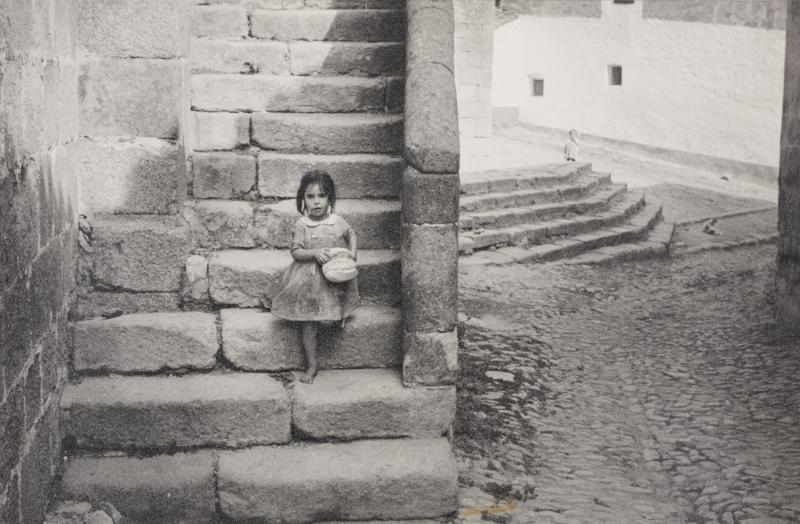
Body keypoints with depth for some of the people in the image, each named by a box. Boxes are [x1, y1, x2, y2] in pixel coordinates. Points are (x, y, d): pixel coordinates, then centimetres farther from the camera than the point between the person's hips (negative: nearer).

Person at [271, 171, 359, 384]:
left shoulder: (338, 222, -2)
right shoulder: (301, 225, -7)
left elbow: (351, 234, 19)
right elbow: (296, 252, -9)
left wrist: (352, 252, 4)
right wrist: (315, 253, -24)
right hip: (308, 282, -1)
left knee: (335, 316, -2)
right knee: (308, 325, 0)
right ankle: (311, 366, 10)